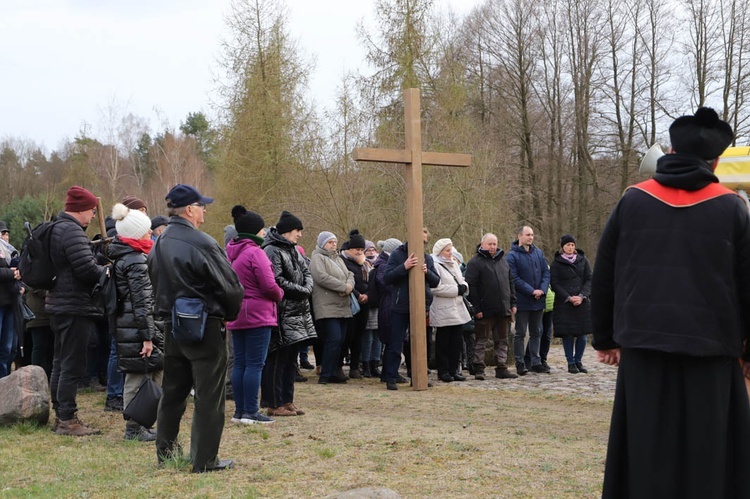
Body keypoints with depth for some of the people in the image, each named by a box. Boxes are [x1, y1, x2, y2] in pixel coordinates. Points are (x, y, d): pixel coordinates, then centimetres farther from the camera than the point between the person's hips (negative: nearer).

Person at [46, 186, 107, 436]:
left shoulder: (57, 228, 16)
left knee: (61, 363, 15)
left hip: (60, 305, 11)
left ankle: (60, 416, 23)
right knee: (73, 366, -5)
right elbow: (87, 268, -22)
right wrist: (108, 272, -4)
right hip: (75, 307, -11)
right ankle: (67, 420, -1)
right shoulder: (72, 231, -17)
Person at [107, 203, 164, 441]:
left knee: (134, 377, 14)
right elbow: (142, 303, -18)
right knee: (139, 377, -4)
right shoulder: (137, 261, -15)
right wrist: (147, 336, -18)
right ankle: (135, 428, 1)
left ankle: (134, 427, 20)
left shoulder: (120, 258, 15)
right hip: (137, 326, -10)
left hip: (124, 325, 10)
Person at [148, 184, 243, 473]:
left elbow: (156, 286, 14)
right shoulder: (202, 244, -18)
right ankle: (204, 460, 5)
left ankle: (165, 451, 26)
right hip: (206, 328, -8)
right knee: (208, 396, 0)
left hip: (172, 326, 8)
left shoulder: (158, 245, 7)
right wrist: (229, 315, 3)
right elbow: (230, 287, -15)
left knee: (173, 391, 18)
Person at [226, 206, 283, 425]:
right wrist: (279, 295, 3)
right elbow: (269, 286, -16)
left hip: (236, 316, 9)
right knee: (255, 364, -5)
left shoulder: (231, 252, 11)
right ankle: (250, 412, -3)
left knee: (240, 363, 11)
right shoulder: (255, 252, -14)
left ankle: (240, 410, 15)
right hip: (257, 315, -8)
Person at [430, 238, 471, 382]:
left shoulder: (454, 264, 17)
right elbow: (436, 288, -20)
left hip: (458, 309, 8)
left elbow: (462, 280, 25)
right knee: (443, 343, 1)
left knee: (457, 342, 8)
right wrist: (457, 290, -16)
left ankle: (454, 370, 16)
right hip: (443, 311, -8)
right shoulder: (435, 266, -11)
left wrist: (463, 286, 0)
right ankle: (443, 372, 8)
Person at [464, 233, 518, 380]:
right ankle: (478, 369, 7)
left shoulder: (503, 260, 15)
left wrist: (513, 303, 12)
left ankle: (502, 368, 18)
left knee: (502, 341, 11)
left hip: (503, 310, 6)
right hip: (485, 311, -6)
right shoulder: (475, 263, -6)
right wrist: (477, 308, -16)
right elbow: (471, 287, -11)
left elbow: (510, 282, 20)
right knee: (481, 340, 1)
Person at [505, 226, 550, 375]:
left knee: (536, 332, 12)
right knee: (520, 333, 1)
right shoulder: (512, 256, -9)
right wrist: (531, 291, -18)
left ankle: (536, 362, 19)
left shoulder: (538, 253, 8)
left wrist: (542, 289, -9)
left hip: (538, 301, 6)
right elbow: (514, 278, -15)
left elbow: (546, 272, 8)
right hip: (522, 301, -6)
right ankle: (520, 363, 7)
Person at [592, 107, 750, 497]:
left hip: (643, 346, 1)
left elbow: (604, 276, 6)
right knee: (708, 452, 7)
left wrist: (604, 338, 14)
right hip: (710, 349, -1)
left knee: (645, 451, 9)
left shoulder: (632, 201, 3)